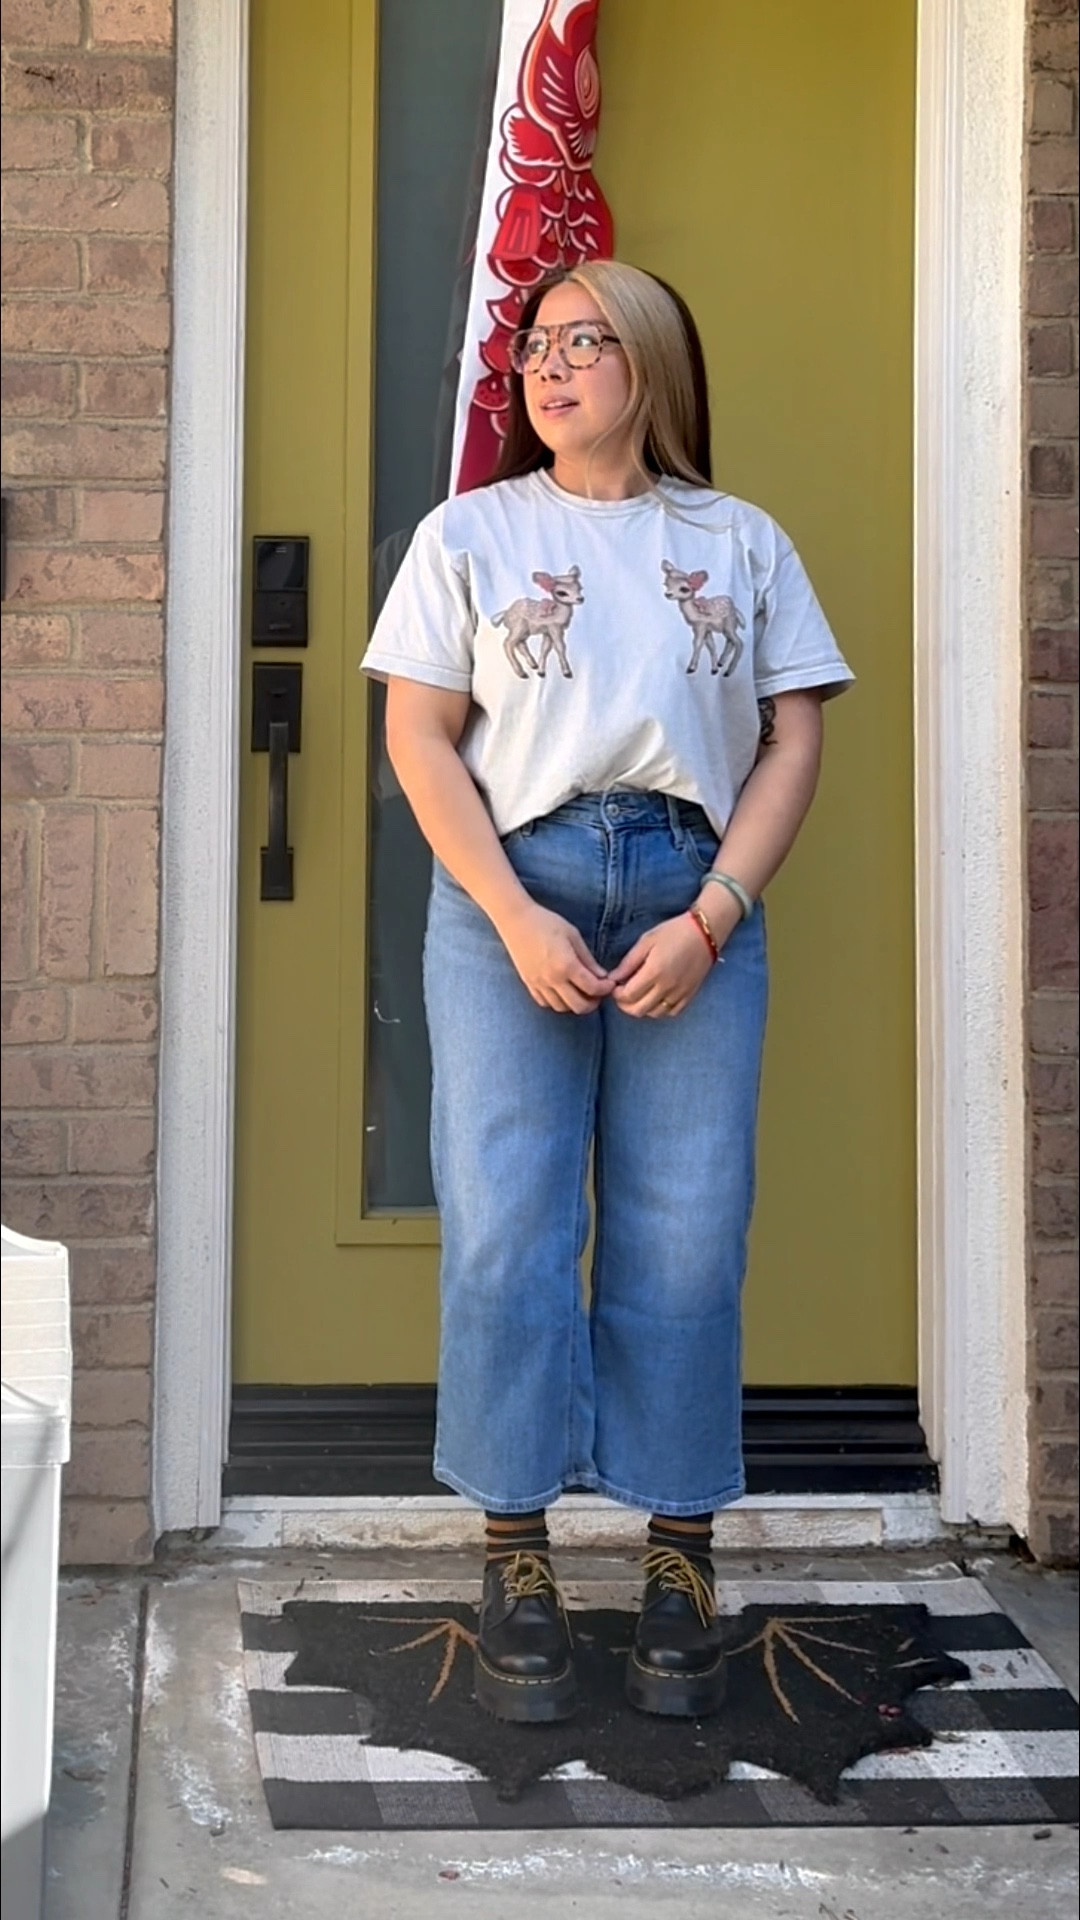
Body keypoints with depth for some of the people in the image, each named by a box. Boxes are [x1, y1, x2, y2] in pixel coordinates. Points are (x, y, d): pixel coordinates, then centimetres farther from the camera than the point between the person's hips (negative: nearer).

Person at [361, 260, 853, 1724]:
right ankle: (517, 1561, 5)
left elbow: (793, 744, 7)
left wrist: (710, 917, -8)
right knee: (506, 1235, -5)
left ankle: (681, 1562, 10)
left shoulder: (741, 544, 13)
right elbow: (419, 738, 2)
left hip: (694, 904, 1)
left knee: (687, 1245, -1)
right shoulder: (470, 534, 10)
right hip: (512, 899, 0)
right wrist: (516, 918, -10)